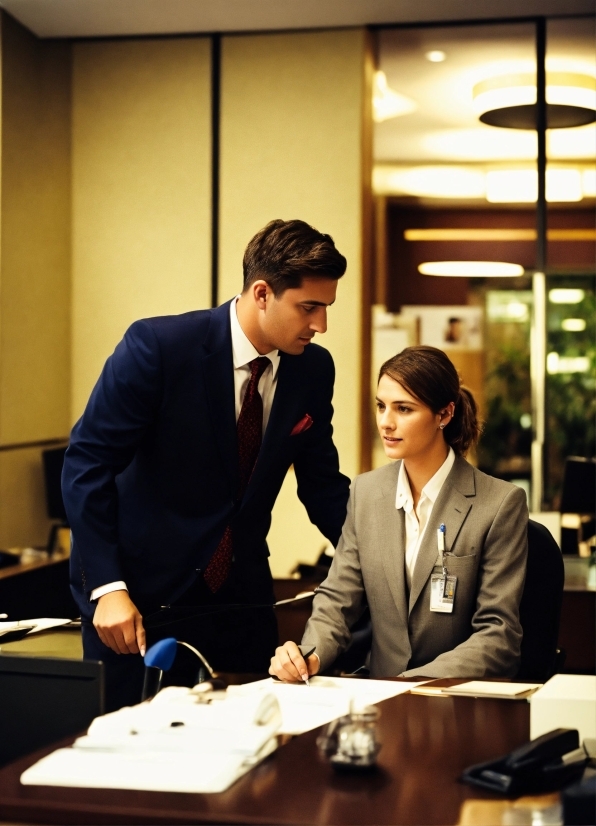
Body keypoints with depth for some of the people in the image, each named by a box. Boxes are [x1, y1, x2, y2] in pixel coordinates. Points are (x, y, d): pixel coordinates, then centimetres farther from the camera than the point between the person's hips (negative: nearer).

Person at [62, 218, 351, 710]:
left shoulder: (314, 370, -2)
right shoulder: (157, 346, -18)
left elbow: (321, 481, 9)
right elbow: (87, 464, -15)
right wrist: (108, 588, -20)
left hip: (242, 597, 5)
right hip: (142, 595, -4)